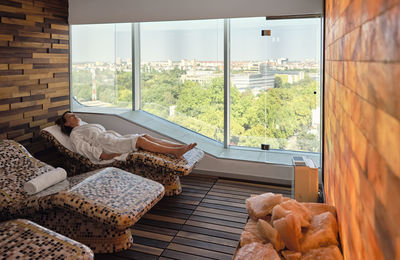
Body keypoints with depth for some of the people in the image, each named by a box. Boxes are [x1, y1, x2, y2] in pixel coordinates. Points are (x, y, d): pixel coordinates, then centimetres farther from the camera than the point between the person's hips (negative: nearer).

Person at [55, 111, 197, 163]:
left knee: (146, 136, -15)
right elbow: (84, 148, -7)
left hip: (116, 138, 8)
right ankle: (175, 152, -33)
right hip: (108, 146, -8)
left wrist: (120, 137, 19)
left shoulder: (86, 125, 34)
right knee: (140, 140, -27)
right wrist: (104, 156, -20)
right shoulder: (74, 134, 9)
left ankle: (180, 146, -25)